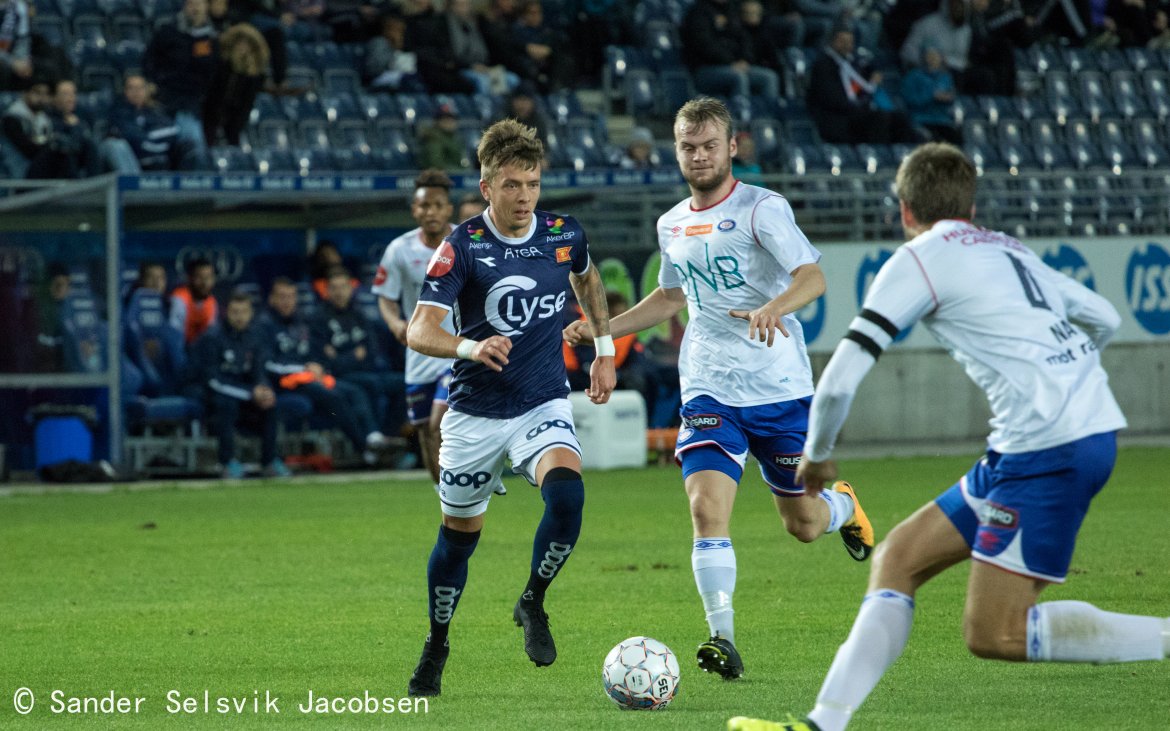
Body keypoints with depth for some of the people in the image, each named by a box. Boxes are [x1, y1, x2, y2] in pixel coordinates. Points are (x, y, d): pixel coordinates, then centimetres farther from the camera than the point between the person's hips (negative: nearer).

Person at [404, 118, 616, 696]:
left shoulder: (564, 235, -3)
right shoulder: (462, 247, -13)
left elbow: (588, 281, 22)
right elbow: (419, 330, -20)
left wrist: (604, 351, 22)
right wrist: (469, 347, -39)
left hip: (544, 404, 1)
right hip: (475, 412, -1)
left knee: (566, 492, -27)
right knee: (459, 533, 9)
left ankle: (532, 604, -3)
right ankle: (436, 647, 32)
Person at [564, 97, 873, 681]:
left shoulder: (762, 209, -9)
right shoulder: (672, 225, 10)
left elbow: (812, 277, -21)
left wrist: (773, 308, -42)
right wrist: (600, 330, 19)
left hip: (780, 388, -3)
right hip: (709, 390, 3)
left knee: (803, 524, 10)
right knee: (707, 507, -19)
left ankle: (843, 505, 47)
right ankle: (723, 639, -19)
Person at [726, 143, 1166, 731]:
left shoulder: (918, 260, -1)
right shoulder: (1011, 251, 22)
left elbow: (840, 380, -5)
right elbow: (1105, 319, 31)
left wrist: (816, 456, 13)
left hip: (1049, 447, -8)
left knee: (993, 634, -8)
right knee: (899, 557, 11)